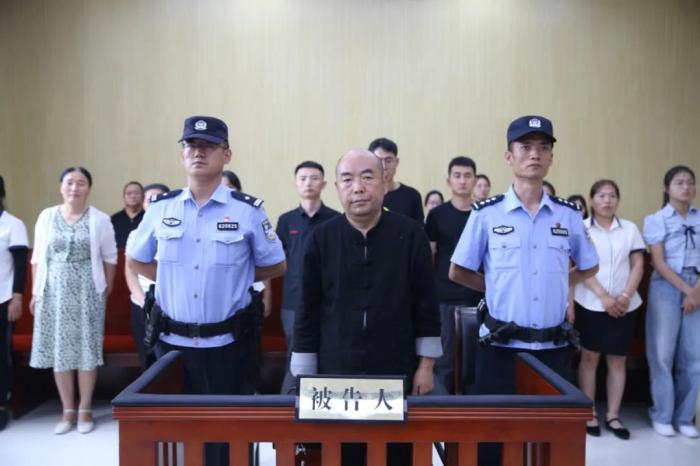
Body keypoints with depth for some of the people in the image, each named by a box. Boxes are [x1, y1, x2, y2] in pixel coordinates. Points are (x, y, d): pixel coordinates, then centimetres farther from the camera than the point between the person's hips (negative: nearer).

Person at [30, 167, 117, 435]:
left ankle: (85, 410, 15)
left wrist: (108, 289, 1)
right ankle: (68, 411, 18)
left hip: (87, 293, -2)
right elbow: (38, 258, 8)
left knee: (86, 351, 2)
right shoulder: (46, 217, 5)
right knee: (58, 352, 6)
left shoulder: (100, 219, -2)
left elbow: (110, 258, 3)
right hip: (53, 293, 2)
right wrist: (35, 292, 6)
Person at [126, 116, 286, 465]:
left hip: (227, 343, -2)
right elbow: (135, 260, 16)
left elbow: (276, 266, 4)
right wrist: (174, 278, 4)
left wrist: (234, 275, -1)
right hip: (172, 341, 3)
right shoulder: (161, 208, 2)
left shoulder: (248, 210, -6)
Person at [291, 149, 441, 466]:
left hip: (397, 374, 0)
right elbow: (308, 310, 0)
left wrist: (426, 365, -1)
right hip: (335, 373, 1)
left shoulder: (410, 235, -5)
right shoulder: (321, 238, -3)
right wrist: (304, 374, 1)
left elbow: (426, 305, -1)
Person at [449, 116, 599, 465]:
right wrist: (499, 289, 4)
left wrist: (556, 286, 9)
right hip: (501, 345, -2)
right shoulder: (486, 213, -4)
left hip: (554, 346, 3)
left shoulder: (569, 215, 4)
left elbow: (589, 268, 19)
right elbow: (458, 272, 4)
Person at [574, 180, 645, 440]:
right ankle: (589, 413, 13)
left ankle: (613, 415, 17)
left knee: (618, 360, 7)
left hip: (624, 305, 3)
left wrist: (626, 296, -9)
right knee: (590, 357, 3)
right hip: (591, 304, -2)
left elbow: (638, 265, 4)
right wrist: (604, 297, -15)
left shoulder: (630, 229, 8)